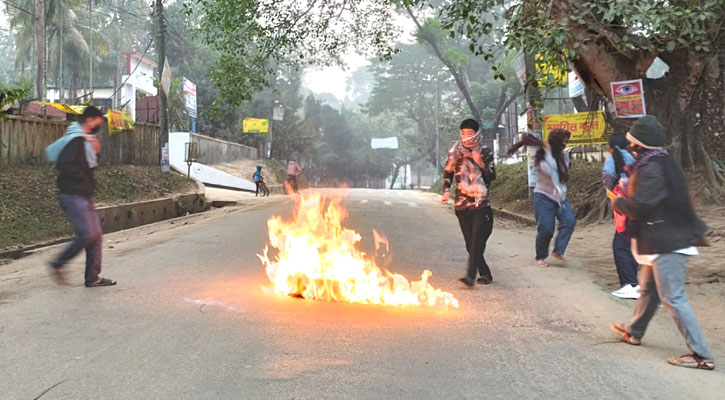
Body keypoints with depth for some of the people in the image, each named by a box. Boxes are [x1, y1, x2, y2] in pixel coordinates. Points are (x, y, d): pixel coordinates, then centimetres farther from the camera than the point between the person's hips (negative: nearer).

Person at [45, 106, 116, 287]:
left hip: (83, 196, 10)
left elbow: (89, 164, 25)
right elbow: (64, 165, -23)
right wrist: (84, 178, -11)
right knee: (87, 233, -16)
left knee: (96, 235, 7)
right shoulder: (75, 140, -13)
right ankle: (58, 264, 1)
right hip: (73, 196, -10)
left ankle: (93, 277, 11)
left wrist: (95, 151, 6)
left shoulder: (84, 140, 18)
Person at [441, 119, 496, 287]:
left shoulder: (485, 152, 2)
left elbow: (492, 176, 1)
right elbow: (448, 173, 14)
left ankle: (470, 275, -19)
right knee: (470, 243, 4)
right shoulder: (455, 152, 6)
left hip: (481, 203, -2)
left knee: (477, 241, -15)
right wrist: (446, 191, -1)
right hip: (462, 204, 3)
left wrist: (480, 163, -15)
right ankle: (485, 274, 16)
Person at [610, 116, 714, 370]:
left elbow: (638, 205, -27)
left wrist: (618, 203, -7)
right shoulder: (661, 163, 12)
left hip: (666, 243, -11)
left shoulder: (652, 169, -21)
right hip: (662, 240, 11)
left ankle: (701, 355, -3)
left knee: (673, 298, -7)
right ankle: (634, 332, 43)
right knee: (648, 289, 25)